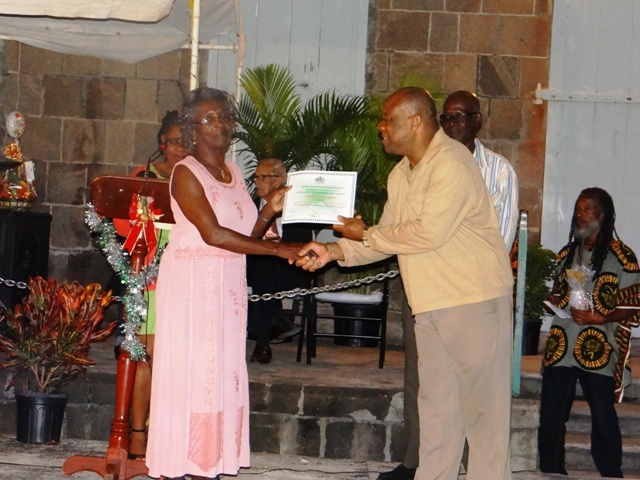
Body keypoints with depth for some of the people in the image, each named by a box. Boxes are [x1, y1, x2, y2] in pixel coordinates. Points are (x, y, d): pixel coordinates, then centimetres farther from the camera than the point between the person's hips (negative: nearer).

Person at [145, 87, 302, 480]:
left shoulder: (234, 172, 13)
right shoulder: (186, 172, -10)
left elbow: (243, 235, 12)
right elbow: (212, 233, -20)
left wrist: (269, 211, -5)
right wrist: (277, 250, -21)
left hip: (229, 285, 7)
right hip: (192, 281, -7)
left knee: (222, 372, 6)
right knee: (189, 369, -5)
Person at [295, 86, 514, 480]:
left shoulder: (451, 163, -17)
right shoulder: (401, 174, 13)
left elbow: (428, 234, -24)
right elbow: (391, 236, 13)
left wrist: (365, 235, -12)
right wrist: (335, 251, 0)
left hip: (474, 300, -9)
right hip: (431, 303, 9)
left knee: (481, 402, -3)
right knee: (436, 401, 13)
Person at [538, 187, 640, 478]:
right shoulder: (567, 254, 17)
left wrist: (600, 318, -17)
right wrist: (552, 300, 5)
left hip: (598, 352, -5)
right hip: (561, 347, 5)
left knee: (603, 421, -3)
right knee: (550, 419, 3)